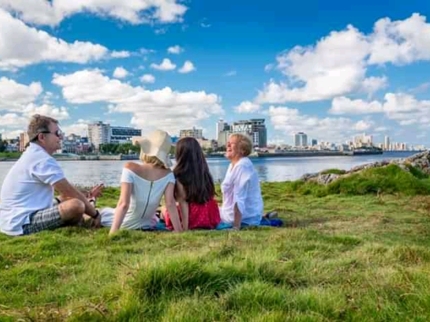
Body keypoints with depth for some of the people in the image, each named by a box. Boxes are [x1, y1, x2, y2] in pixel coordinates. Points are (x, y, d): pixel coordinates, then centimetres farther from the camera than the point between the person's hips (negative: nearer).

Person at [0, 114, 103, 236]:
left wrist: (87, 198, 15)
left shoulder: (34, 155, 13)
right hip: (22, 224, -11)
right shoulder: (42, 159, -19)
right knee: (76, 205, -27)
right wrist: (95, 214, -7)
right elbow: (70, 191, -16)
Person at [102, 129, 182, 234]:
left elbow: (123, 203, -30)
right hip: (147, 225, 2)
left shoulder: (130, 168, -25)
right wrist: (179, 231, -19)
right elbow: (170, 204, -23)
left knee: (102, 212, 31)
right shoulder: (168, 174, -17)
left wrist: (112, 232, -29)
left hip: (125, 223, -2)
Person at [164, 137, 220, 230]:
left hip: (194, 219, -6)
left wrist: (185, 228, -17)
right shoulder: (205, 172, 0)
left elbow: (183, 202, -18)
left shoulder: (179, 175, -15)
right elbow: (210, 197, 2)